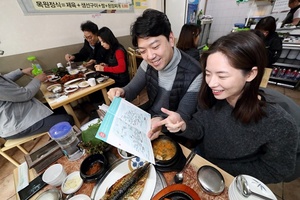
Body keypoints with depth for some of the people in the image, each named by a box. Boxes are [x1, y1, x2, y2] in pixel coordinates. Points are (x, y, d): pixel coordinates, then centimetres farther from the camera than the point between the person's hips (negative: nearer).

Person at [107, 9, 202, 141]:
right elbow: (132, 89, -1)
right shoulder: (148, 63, -8)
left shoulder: (194, 75, -26)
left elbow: (183, 116, -19)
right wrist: (122, 92, -23)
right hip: (147, 117, 5)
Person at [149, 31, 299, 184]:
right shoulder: (212, 97, -21)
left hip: (232, 182, -2)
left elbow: (273, 172, -15)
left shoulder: (280, 125, -30)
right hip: (200, 158, 3)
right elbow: (200, 128, -10)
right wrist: (183, 126, -33)